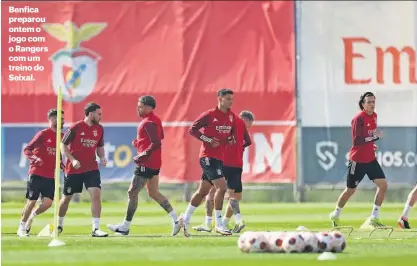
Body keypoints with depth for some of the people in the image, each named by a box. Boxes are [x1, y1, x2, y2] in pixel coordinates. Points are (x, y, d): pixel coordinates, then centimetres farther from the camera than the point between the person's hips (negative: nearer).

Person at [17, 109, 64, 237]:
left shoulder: (61, 136, 10)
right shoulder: (43, 134, -8)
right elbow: (27, 150, -8)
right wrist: (35, 158, -27)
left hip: (50, 176, 5)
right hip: (36, 174, -5)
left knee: (48, 203, -7)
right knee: (32, 201, -4)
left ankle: (32, 216, 21)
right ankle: (22, 229, 10)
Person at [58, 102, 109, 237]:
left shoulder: (99, 129, 4)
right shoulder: (75, 127, -11)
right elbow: (63, 145, -6)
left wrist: (102, 157, -2)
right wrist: (72, 160, -17)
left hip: (91, 168, 3)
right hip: (73, 169, -3)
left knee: (96, 194, -16)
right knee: (67, 198, 10)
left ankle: (96, 229, -15)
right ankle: (59, 225, 34)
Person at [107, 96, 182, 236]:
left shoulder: (148, 123, -20)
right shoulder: (156, 120, 11)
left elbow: (156, 143, -27)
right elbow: (160, 136, 24)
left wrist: (143, 156, -22)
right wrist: (140, 142, 15)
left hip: (146, 164, -10)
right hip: (155, 164, 10)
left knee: (132, 192, -2)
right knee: (154, 193, 16)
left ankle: (125, 227, 5)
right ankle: (176, 220, 8)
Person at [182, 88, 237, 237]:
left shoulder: (231, 117, 8)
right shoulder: (209, 115, -11)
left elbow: (232, 132, 23)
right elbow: (192, 129, -9)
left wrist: (231, 138, 0)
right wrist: (209, 140, -17)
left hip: (220, 157, 8)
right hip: (208, 156, -8)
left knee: (203, 191, 14)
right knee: (221, 186, -18)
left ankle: (185, 220, 27)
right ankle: (218, 224, -14)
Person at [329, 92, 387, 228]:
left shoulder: (374, 116, 6)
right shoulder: (358, 118, -18)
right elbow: (356, 141, -25)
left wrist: (371, 144, 7)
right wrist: (374, 137, -30)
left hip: (370, 159, 7)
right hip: (358, 160, -7)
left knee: (383, 185, -6)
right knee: (350, 190, 6)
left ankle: (374, 218, 1)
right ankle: (335, 215, 29)